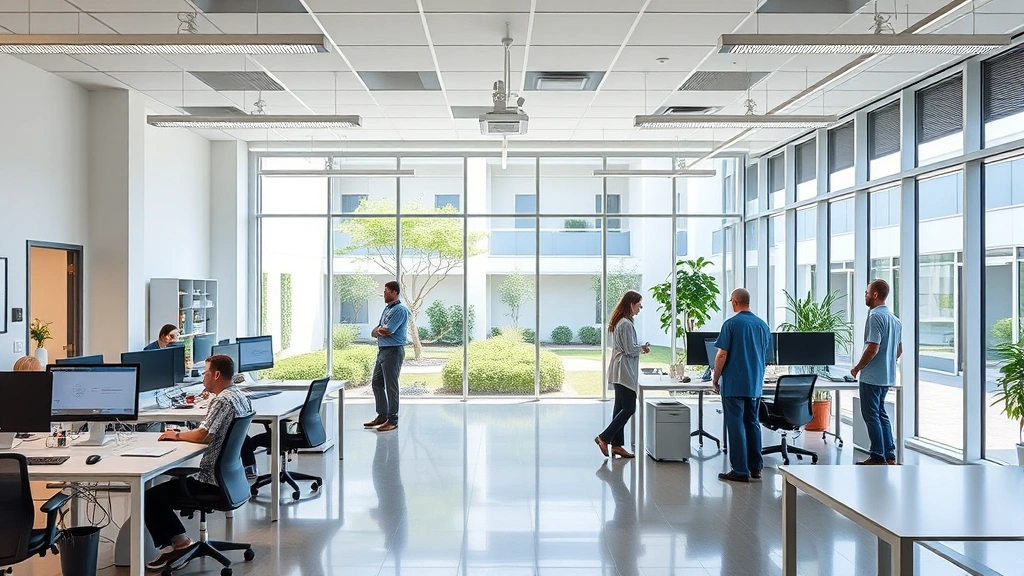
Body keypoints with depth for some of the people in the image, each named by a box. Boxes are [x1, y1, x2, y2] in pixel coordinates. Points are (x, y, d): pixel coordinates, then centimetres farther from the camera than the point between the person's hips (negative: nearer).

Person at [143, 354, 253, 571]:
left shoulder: (222, 400, -20)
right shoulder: (240, 396, 9)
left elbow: (202, 436, -27)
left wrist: (178, 435, -8)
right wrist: (184, 433, 7)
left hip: (213, 480, -10)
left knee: (150, 497, -2)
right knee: (166, 488, 22)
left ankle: (177, 542, 10)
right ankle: (178, 541, 19)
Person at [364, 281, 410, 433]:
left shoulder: (400, 310, -15)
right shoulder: (387, 308, 16)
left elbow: (385, 332, -20)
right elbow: (374, 332, 14)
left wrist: (378, 330, 2)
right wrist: (381, 331, -9)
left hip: (393, 351, -10)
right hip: (382, 350, 10)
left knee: (391, 386, -4)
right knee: (376, 383, 14)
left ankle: (392, 420, 4)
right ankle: (382, 416, 25)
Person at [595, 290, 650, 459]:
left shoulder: (618, 322, 14)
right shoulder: (626, 324, -17)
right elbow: (630, 350, -18)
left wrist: (639, 349, 12)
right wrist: (643, 348, -1)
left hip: (619, 371, 11)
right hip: (624, 371, -11)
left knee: (620, 407, 11)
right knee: (629, 408, -6)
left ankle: (616, 445, 14)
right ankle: (604, 437, -6)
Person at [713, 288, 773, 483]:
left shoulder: (731, 324, -11)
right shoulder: (763, 326, 6)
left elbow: (722, 354, -13)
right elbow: (766, 356, 14)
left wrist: (715, 379, -2)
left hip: (734, 384, -6)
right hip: (755, 384, 6)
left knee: (736, 426, -1)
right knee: (752, 424, 15)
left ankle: (740, 471, 1)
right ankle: (755, 467, 19)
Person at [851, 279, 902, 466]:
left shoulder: (875, 316, -17)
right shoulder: (894, 319, 13)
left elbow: (873, 348, -23)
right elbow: (899, 350, 18)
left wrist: (857, 368, -12)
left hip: (872, 377, -9)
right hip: (887, 376, 9)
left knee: (871, 415, -2)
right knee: (881, 414, 16)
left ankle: (878, 457, 1)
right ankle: (890, 455, 18)